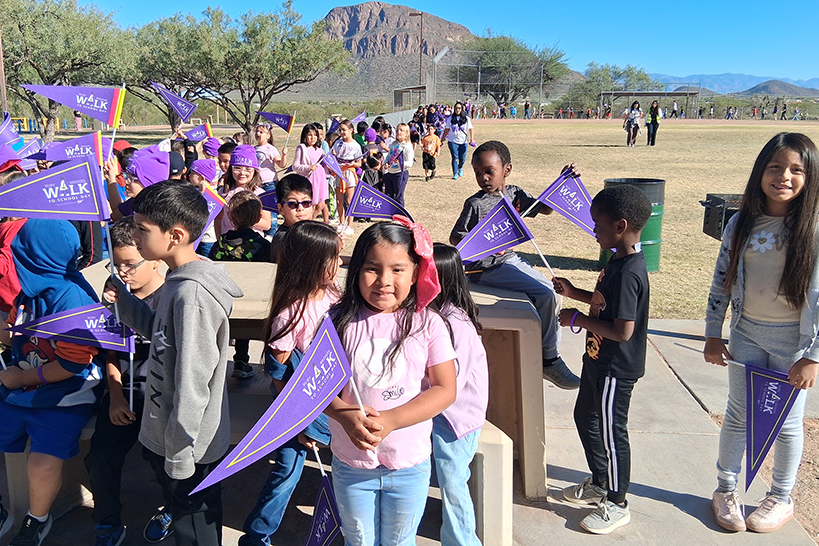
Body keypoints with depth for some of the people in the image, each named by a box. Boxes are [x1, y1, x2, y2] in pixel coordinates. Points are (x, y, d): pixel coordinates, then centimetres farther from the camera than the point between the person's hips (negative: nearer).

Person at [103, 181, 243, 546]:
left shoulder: (192, 294, -28)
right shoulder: (179, 281, 3)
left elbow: (192, 384, -26)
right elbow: (161, 332, 16)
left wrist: (179, 455, -20)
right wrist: (122, 300, 4)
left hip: (188, 448, -9)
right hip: (165, 435, 9)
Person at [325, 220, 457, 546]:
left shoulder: (428, 324, -11)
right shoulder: (339, 321, -8)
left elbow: (445, 390, -12)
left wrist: (389, 420, -22)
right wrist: (345, 415, -24)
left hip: (410, 466, -1)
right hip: (351, 464, 1)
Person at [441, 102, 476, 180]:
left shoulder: (466, 118, 3)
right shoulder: (450, 118, 4)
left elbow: (470, 129, 1)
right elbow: (447, 129, 9)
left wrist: (472, 138, -11)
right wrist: (442, 139, 8)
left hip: (463, 141, 1)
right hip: (453, 141, -1)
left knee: (462, 158, 5)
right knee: (455, 157, -8)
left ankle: (460, 168, 37)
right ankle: (455, 174, -2)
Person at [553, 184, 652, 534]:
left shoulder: (627, 273, -28)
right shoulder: (618, 262, 4)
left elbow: (623, 331, -31)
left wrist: (578, 319, -21)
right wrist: (575, 293, 8)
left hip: (615, 370, -10)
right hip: (599, 362, 10)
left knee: (611, 434, 5)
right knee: (585, 418, 23)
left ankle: (617, 504, 24)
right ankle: (600, 483, 42)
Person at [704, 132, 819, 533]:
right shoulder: (741, 224, -2)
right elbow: (721, 281, 4)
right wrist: (713, 334, 4)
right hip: (746, 333, 3)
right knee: (738, 416, 12)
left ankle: (781, 498, 31)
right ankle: (725, 490, 29)